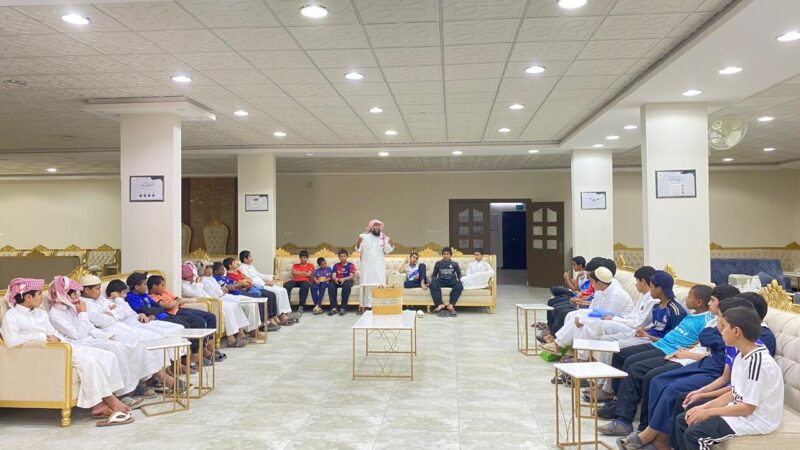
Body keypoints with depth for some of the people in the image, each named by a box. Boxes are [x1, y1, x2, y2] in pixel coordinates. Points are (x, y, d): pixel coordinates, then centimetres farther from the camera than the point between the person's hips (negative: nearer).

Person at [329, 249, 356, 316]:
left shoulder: (351, 265, 5)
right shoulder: (336, 265, 14)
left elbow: (352, 276, -8)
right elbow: (333, 275, 1)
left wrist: (344, 279, -27)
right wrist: (335, 279, -24)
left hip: (347, 280, -2)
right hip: (337, 281, 3)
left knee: (346, 286, -39)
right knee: (331, 286, -32)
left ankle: (343, 308, -35)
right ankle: (334, 307, -33)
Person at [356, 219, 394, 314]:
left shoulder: (383, 237, 7)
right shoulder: (364, 236, 1)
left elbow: (387, 250, 0)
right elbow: (358, 249, -2)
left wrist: (391, 243, -19)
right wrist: (358, 242, -23)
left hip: (379, 266, 2)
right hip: (367, 265, -2)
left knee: (379, 286, 0)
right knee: (367, 285, -2)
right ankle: (366, 306, 1)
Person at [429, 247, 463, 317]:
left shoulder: (454, 264, 10)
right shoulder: (438, 263, 11)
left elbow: (459, 274, 18)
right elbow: (434, 274, 17)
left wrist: (459, 281, 1)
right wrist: (433, 280, -1)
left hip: (451, 281, 0)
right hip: (441, 280, 0)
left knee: (459, 286, -34)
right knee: (432, 285, -34)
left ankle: (451, 305, -32)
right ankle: (440, 304, -35)